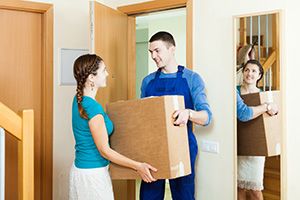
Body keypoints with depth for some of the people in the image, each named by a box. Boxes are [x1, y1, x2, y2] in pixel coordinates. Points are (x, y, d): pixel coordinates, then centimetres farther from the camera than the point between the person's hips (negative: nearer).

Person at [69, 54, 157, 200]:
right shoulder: (92, 107, -24)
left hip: (80, 168, 9)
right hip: (92, 173, -9)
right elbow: (104, 151, -20)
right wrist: (138, 166, -16)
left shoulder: (79, 99, 3)